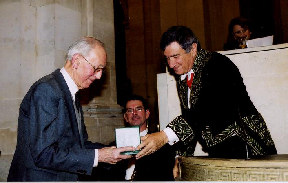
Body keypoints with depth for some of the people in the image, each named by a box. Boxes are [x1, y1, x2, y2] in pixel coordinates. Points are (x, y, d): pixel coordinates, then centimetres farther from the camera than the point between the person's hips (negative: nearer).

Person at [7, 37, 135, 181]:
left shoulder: (72, 95, 10)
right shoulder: (46, 90, -16)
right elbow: (43, 154, -21)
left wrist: (112, 151, 0)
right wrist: (97, 156, -19)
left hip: (66, 177, 7)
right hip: (40, 177, -7)